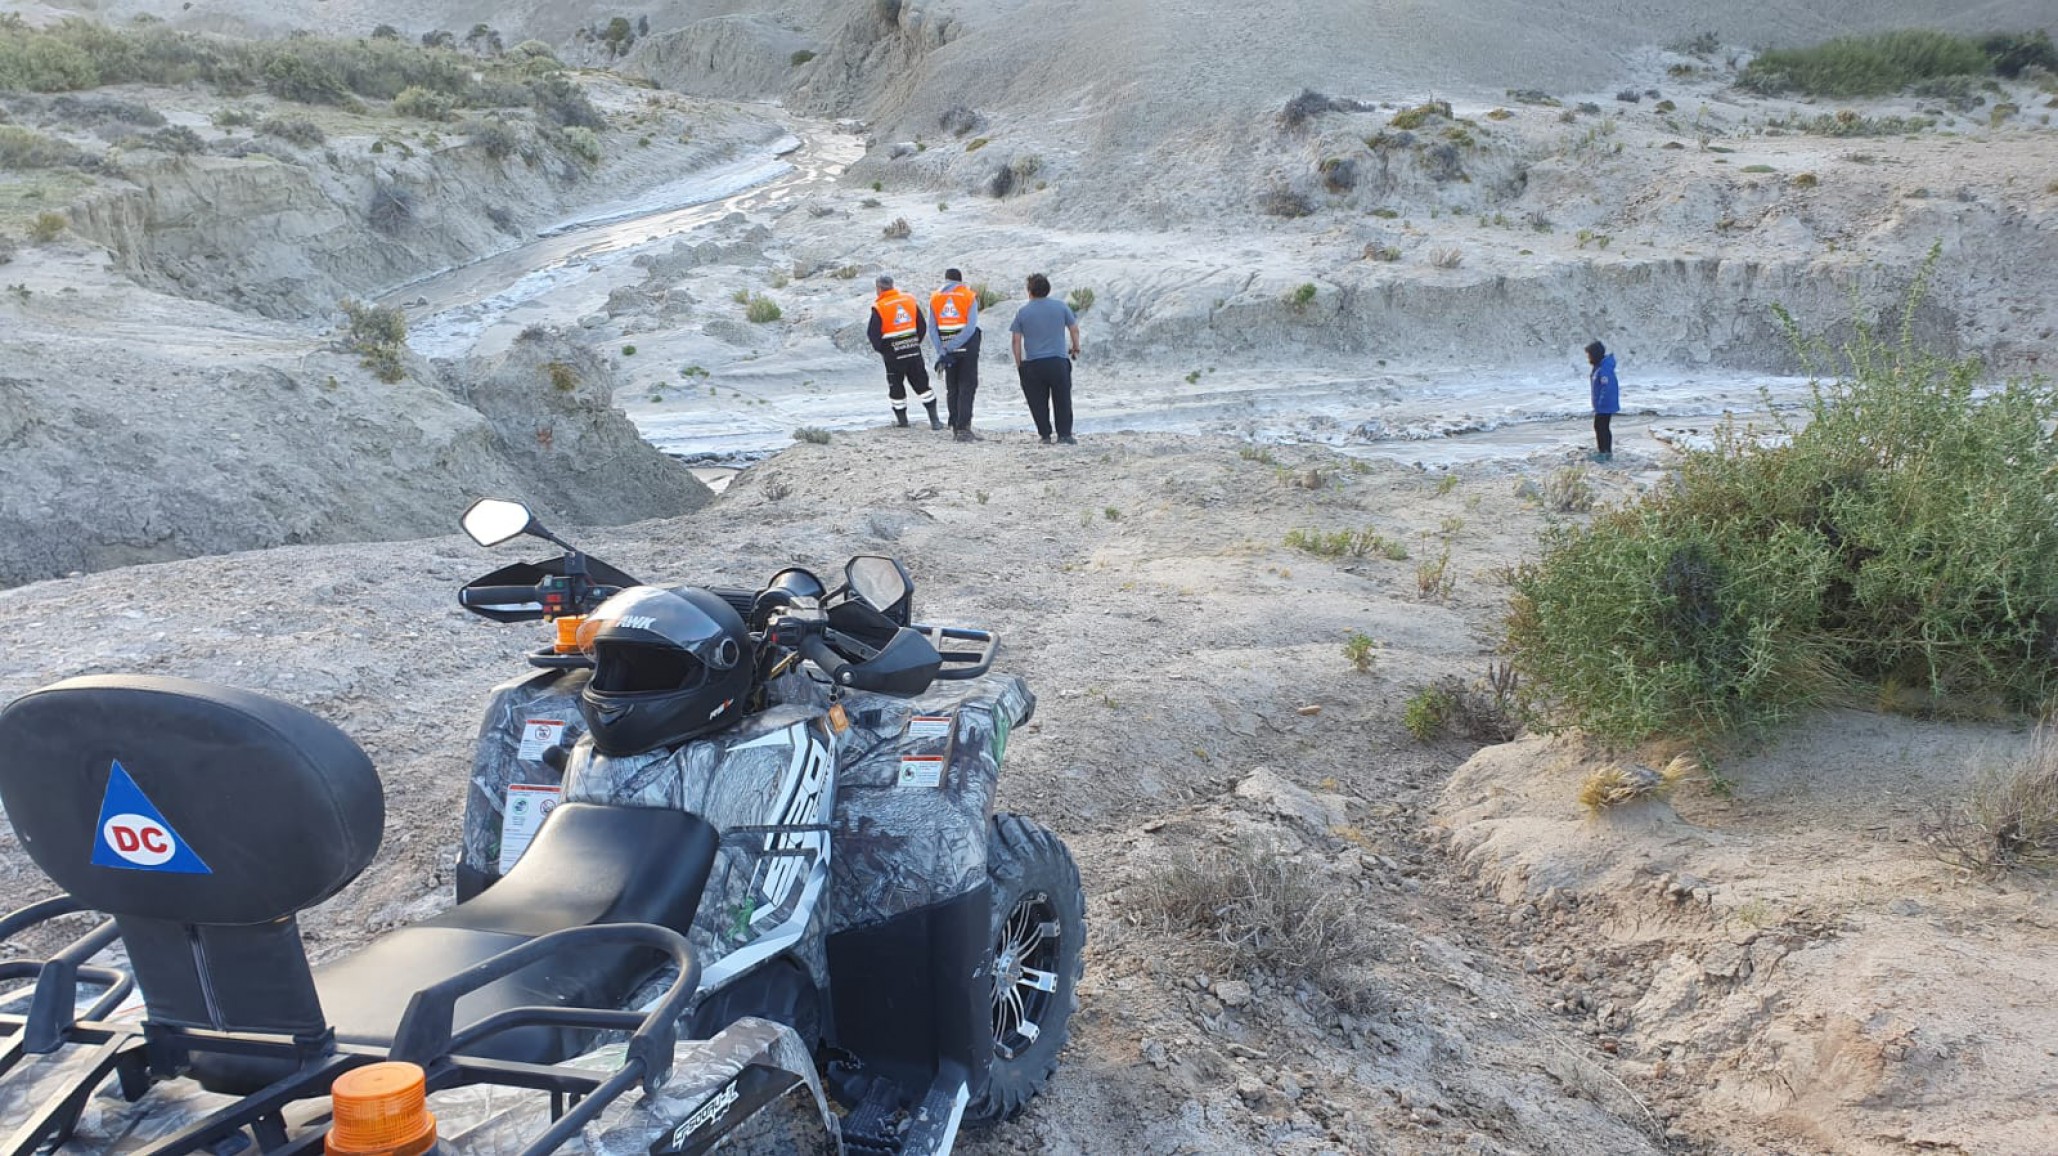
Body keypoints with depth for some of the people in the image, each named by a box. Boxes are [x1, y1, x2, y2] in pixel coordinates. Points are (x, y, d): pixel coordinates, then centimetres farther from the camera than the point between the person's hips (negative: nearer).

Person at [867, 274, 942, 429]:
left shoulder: (879, 307, -11)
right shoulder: (910, 300, 3)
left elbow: (873, 333, -12)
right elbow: (922, 326, 7)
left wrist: (880, 349, 6)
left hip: (893, 354, -3)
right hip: (914, 351, 4)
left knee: (895, 386, 14)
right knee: (921, 384, 8)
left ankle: (902, 419, 21)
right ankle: (934, 419, 2)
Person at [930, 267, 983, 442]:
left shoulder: (935, 298, 7)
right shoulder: (970, 296, -1)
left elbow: (932, 329, -2)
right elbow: (971, 327, -13)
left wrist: (942, 352, -7)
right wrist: (949, 349, -16)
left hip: (947, 350, 3)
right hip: (967, 348, -3)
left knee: (951, 389, 13)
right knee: (967, 388, 0)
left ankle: (955, 427, 13)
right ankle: (963, 428, -9)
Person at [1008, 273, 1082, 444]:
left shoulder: (1022, 312, 1)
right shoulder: (1061, 307, 2)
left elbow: (1016, 340, 1)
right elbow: (1074, 329, 8)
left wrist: (1019, 364, 9)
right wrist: (1075, 347, 26)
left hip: (1032, 364, 0)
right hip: (1058, 361, 0)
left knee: (1038, 403, 7)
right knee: (1062, 401, 7)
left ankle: (1045, 435, 6)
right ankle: (1064, 435, 3)